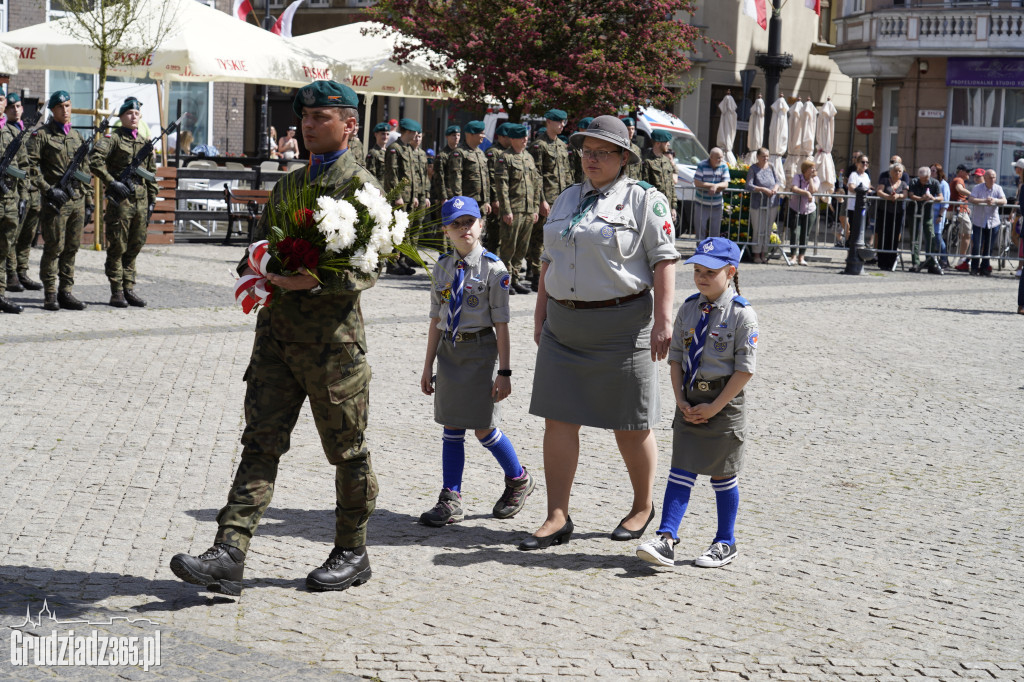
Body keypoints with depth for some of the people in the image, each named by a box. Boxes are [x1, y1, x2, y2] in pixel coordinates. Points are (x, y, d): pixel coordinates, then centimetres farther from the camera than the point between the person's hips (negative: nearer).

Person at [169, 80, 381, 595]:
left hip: (332, 336, -6)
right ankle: (229, 555, -6)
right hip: (277, 328, 6)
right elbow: (259, 243, 22)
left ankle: (352, 553, 23)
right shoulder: (288, 184, 17)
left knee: (347, 451, 7)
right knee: (260, 441, -1)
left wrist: (312, 280, -29)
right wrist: (255, 269, -1)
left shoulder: (361, 186, -6)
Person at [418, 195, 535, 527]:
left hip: (480, 351, -5)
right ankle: (451, 500, 12)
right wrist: (428, 365, 9)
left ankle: (519, 479, 26)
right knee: (452, 428, 6)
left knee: (484, 429, 1)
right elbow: (436, 319, 10)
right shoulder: (442, 267, 6)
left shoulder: (493, 268, -9)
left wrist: (504, 371, -12)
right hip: (449, 350, 5)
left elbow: (501, 324, -10)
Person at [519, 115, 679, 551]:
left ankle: (643, 506, 25)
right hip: (565, 326, 6)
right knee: (559, 419, 1)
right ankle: (557, 519, 5)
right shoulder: (568, 199, 15)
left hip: (621, 324, -6)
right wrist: (541, 313, 15)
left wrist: (663, 318, -17)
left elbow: (663, 260, -9)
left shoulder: (644, 200, -4)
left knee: (630, 425, 4)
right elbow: (549, 259, 19)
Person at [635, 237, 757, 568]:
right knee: (681, 470, 1)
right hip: (690, 403, 4)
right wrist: (680, 399, -3)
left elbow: (745, 368, -14)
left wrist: (714, 407, -15)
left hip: (724, 405, -4)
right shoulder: (688, 309, 5)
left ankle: (725, 543, 21)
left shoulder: (742, 314, -12)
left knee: (722, 474, 8)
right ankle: (666, 539, 0)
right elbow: (675, 357, 8)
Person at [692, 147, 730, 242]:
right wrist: (712, 185, -17)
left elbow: (725, 184, -6)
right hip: (701, 204, -3)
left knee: (715, 232, 9)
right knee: (700, 230, 2)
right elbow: (697, 183, -16)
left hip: (717, 205, 3)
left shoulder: (724, 166, -2)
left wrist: (716, 186, -25)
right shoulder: (702, 165, -10)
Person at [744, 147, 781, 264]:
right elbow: (749, 186, -13)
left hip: (772, 203, 4)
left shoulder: (771, 167, 8)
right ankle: (756, 254, 9)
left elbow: (778, 181, 10)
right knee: (758, 230, -2)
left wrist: (776, 188, -12)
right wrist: (763, 189, -23)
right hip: (757, 204, -4)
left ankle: (764, 254, 16)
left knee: (768, 230, 7)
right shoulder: (753, 169, -5)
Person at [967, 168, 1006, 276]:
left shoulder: (998, 188, 2)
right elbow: (971, 200, -19)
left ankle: (985, 267, 18)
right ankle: (974, 268, 4)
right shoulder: (977, 188, -5)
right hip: (978, 221, -2)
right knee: (977, 246, -8)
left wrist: (995, 200, -32)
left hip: (992, 222, 3)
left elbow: (1004, 201, -11)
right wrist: (984, 201, -33)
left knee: (988, 247, 6)